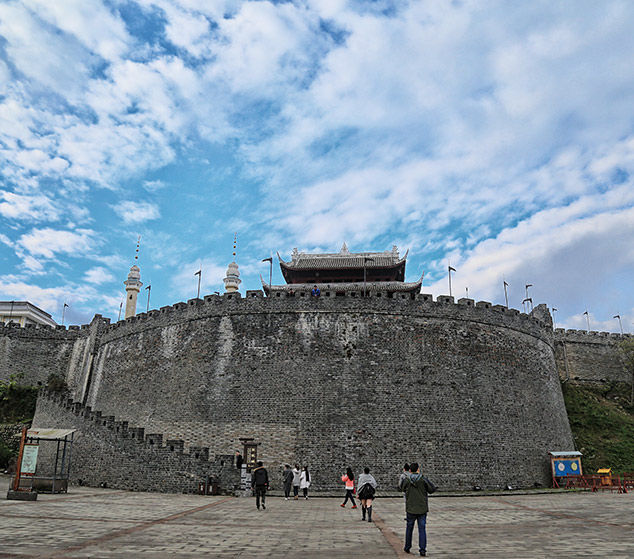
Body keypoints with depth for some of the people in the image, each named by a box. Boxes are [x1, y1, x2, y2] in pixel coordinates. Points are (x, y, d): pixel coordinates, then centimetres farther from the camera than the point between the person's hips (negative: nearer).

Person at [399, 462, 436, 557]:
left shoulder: (406, 480, -8)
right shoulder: (423, 479, -11)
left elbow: (402, 488, 11)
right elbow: (432, 489, -2)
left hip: (411, 509, 1)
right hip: (422, 509, -1)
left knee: (409, 528, 17)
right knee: (422, 529, 5)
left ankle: (407, 547, 28)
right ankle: (423, 550, 1)